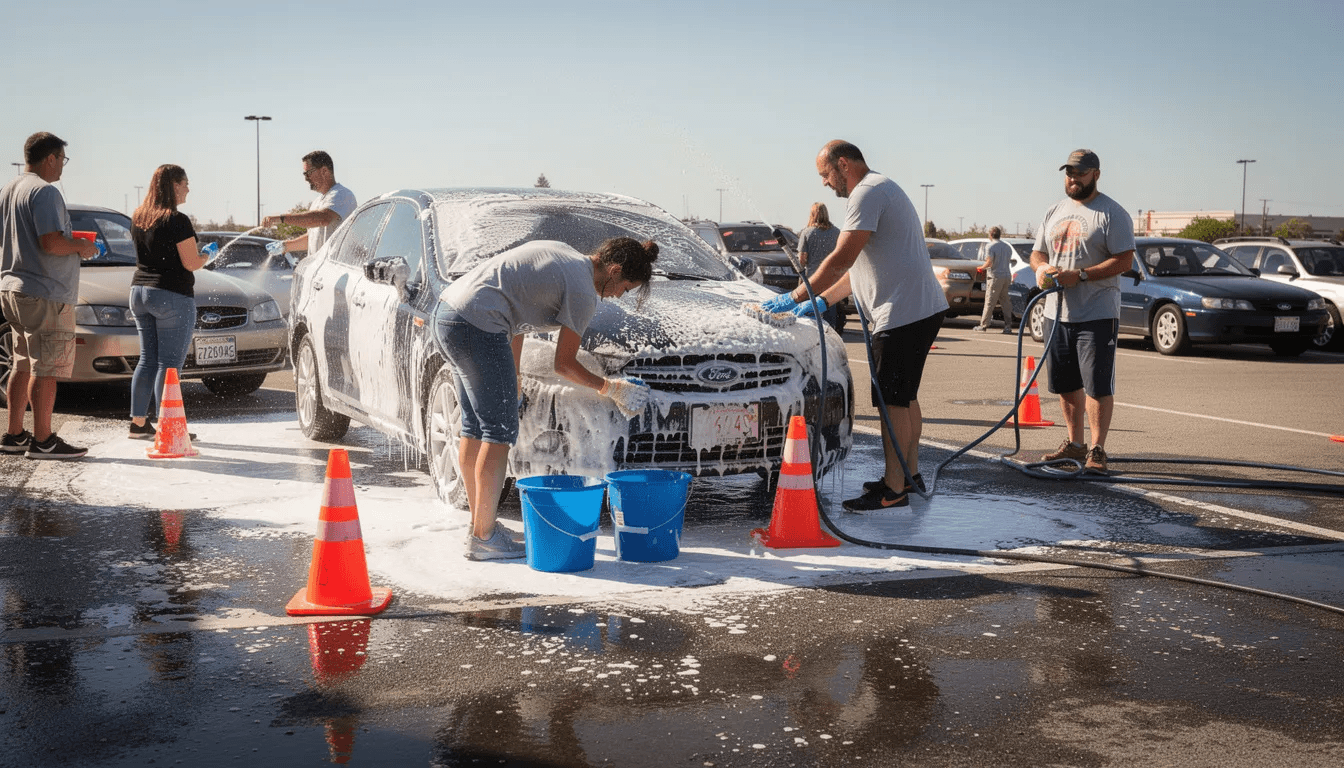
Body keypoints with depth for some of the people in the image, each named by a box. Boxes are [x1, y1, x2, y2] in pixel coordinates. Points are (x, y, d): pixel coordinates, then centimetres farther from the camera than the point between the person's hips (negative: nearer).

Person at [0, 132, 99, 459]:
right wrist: (80, 247, -6)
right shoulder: (44, 191, -15)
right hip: (45, 293, -10)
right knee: (46, 370, -5)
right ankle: (42, 441, -3)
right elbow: (51, 242, -25)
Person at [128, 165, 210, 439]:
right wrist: (207, 256, 7)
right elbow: (191, 263, -14)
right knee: (170, 363, -3)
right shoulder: (177, 221, -14)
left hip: (139, 291, 8)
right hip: (172, 296, -8)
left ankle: (138, 423, 15)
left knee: (147, 359, 14)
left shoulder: (138, 218, 10)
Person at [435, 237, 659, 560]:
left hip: (447, 313, 10)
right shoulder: (583, 292, -9)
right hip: (477, 327, -10)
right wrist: (610, 388, 14)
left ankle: (480, 525, 24)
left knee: (475, 426, 16)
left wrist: (512, 381, 23)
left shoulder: (563, 256, 18)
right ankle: (484, 537, 0)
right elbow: (564, 364, -2)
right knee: (500, 430, -4)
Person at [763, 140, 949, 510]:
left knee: (893, 400, -8)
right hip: (921, 310, 11)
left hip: (903, 312, -11)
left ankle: (893, 489, -5)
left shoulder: (869, 191, -11)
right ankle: (910, 473, 26)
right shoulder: (882, 189, 23)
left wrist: (796, 296, -12)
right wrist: (821, 302, 20)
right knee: (905, 397, 18)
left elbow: (841, 260, -18)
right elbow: (857, 268, 25)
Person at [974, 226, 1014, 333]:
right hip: (1006, 275, 6)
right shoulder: (1007, 247, 15)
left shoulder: (990, 246, -7)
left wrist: (982, 267, 0)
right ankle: (1008, 326, 6)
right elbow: (1008, 260, 18)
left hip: (995, 276, -6)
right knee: (1005, 301, 9)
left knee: (990, 301, -4)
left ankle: (984, 325, -1)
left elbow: (990, 262, -17)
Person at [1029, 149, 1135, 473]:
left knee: (1098, 385, -7)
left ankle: (1097, 450, -1)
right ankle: (1074, 444, 24)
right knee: (1066, 384, 13)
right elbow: (1037, 252, 20)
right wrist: (1041, 267, -5)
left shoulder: (1111, 213, -6)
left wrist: (1080, 275, -21)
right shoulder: (1054, 211, 15)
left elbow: (1124, 260, -13)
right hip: (1057, 312, 7)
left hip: (1097, 315, -7)